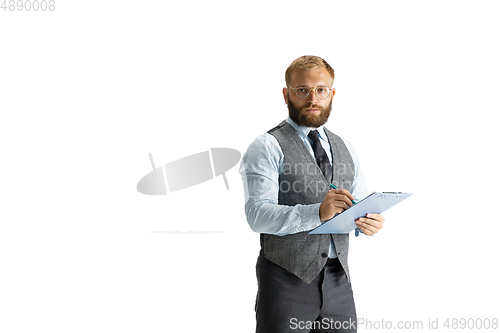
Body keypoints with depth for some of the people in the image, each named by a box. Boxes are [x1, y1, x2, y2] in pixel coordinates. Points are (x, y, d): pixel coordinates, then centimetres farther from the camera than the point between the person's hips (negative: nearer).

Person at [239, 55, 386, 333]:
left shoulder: (345, 150, 14)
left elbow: (361, 207, 14)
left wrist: (369, 222, -9)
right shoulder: (267, 147, -6)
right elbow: (258, 215, -18)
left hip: (338, 280, 5)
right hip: (287, 279, -5)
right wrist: (317, 213, -31)